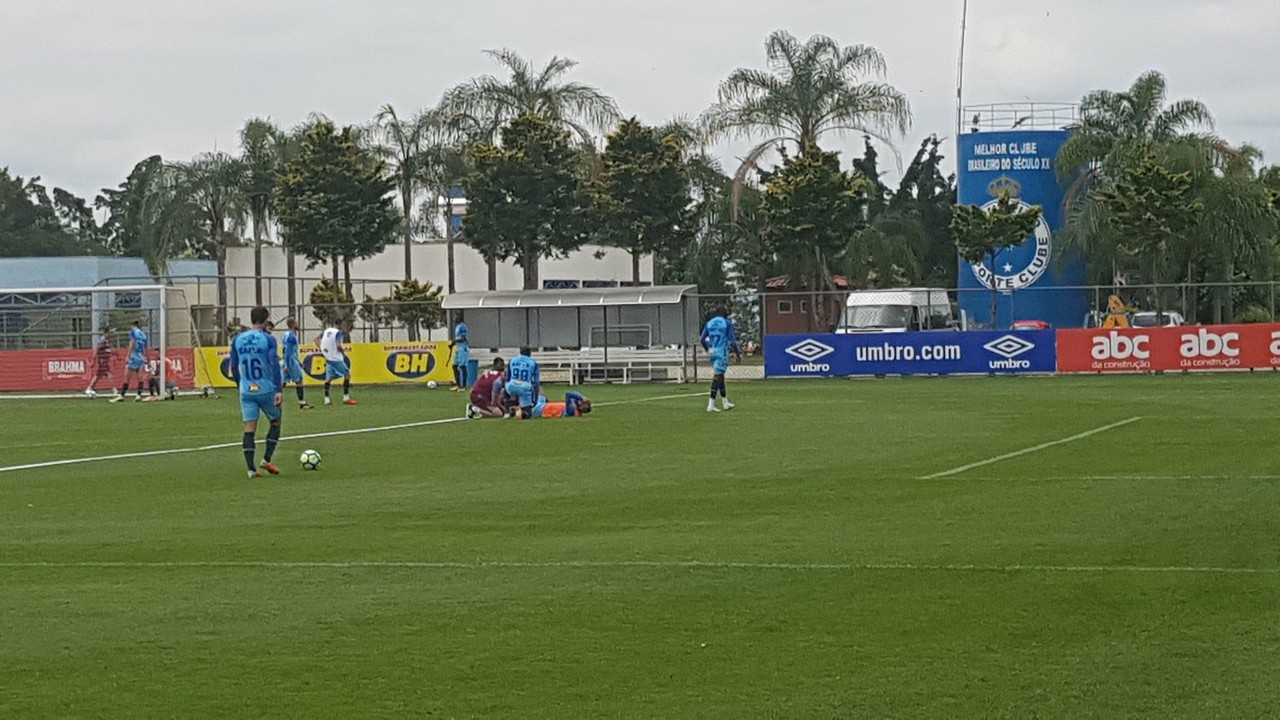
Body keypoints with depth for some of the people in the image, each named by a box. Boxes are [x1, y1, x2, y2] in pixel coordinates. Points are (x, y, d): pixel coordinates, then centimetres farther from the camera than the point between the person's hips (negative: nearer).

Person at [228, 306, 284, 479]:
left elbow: (234, 367, 13)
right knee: (275, 422, 16)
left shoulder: (238, 340, 6)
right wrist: (279, 390, -14)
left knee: (249, 429, 2)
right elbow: (274, 365, -14)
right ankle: (267, 459, 7)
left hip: (246, 391, 3)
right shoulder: (268, 339, -7)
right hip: (266, 389, -3)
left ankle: (251, 469, -4)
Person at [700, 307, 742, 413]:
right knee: (717, 377, -8)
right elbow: (732, 339, -7)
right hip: (722, 352, -6)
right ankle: (711, 405, -14)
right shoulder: (727, 323, -3)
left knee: (720, 376, 17)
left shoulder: (709, 323, 11)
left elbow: (703, 339, 10)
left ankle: (725, 402, 25)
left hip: (713, 353, 6)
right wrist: (738, 353, 1)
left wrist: (707, 349, 28)